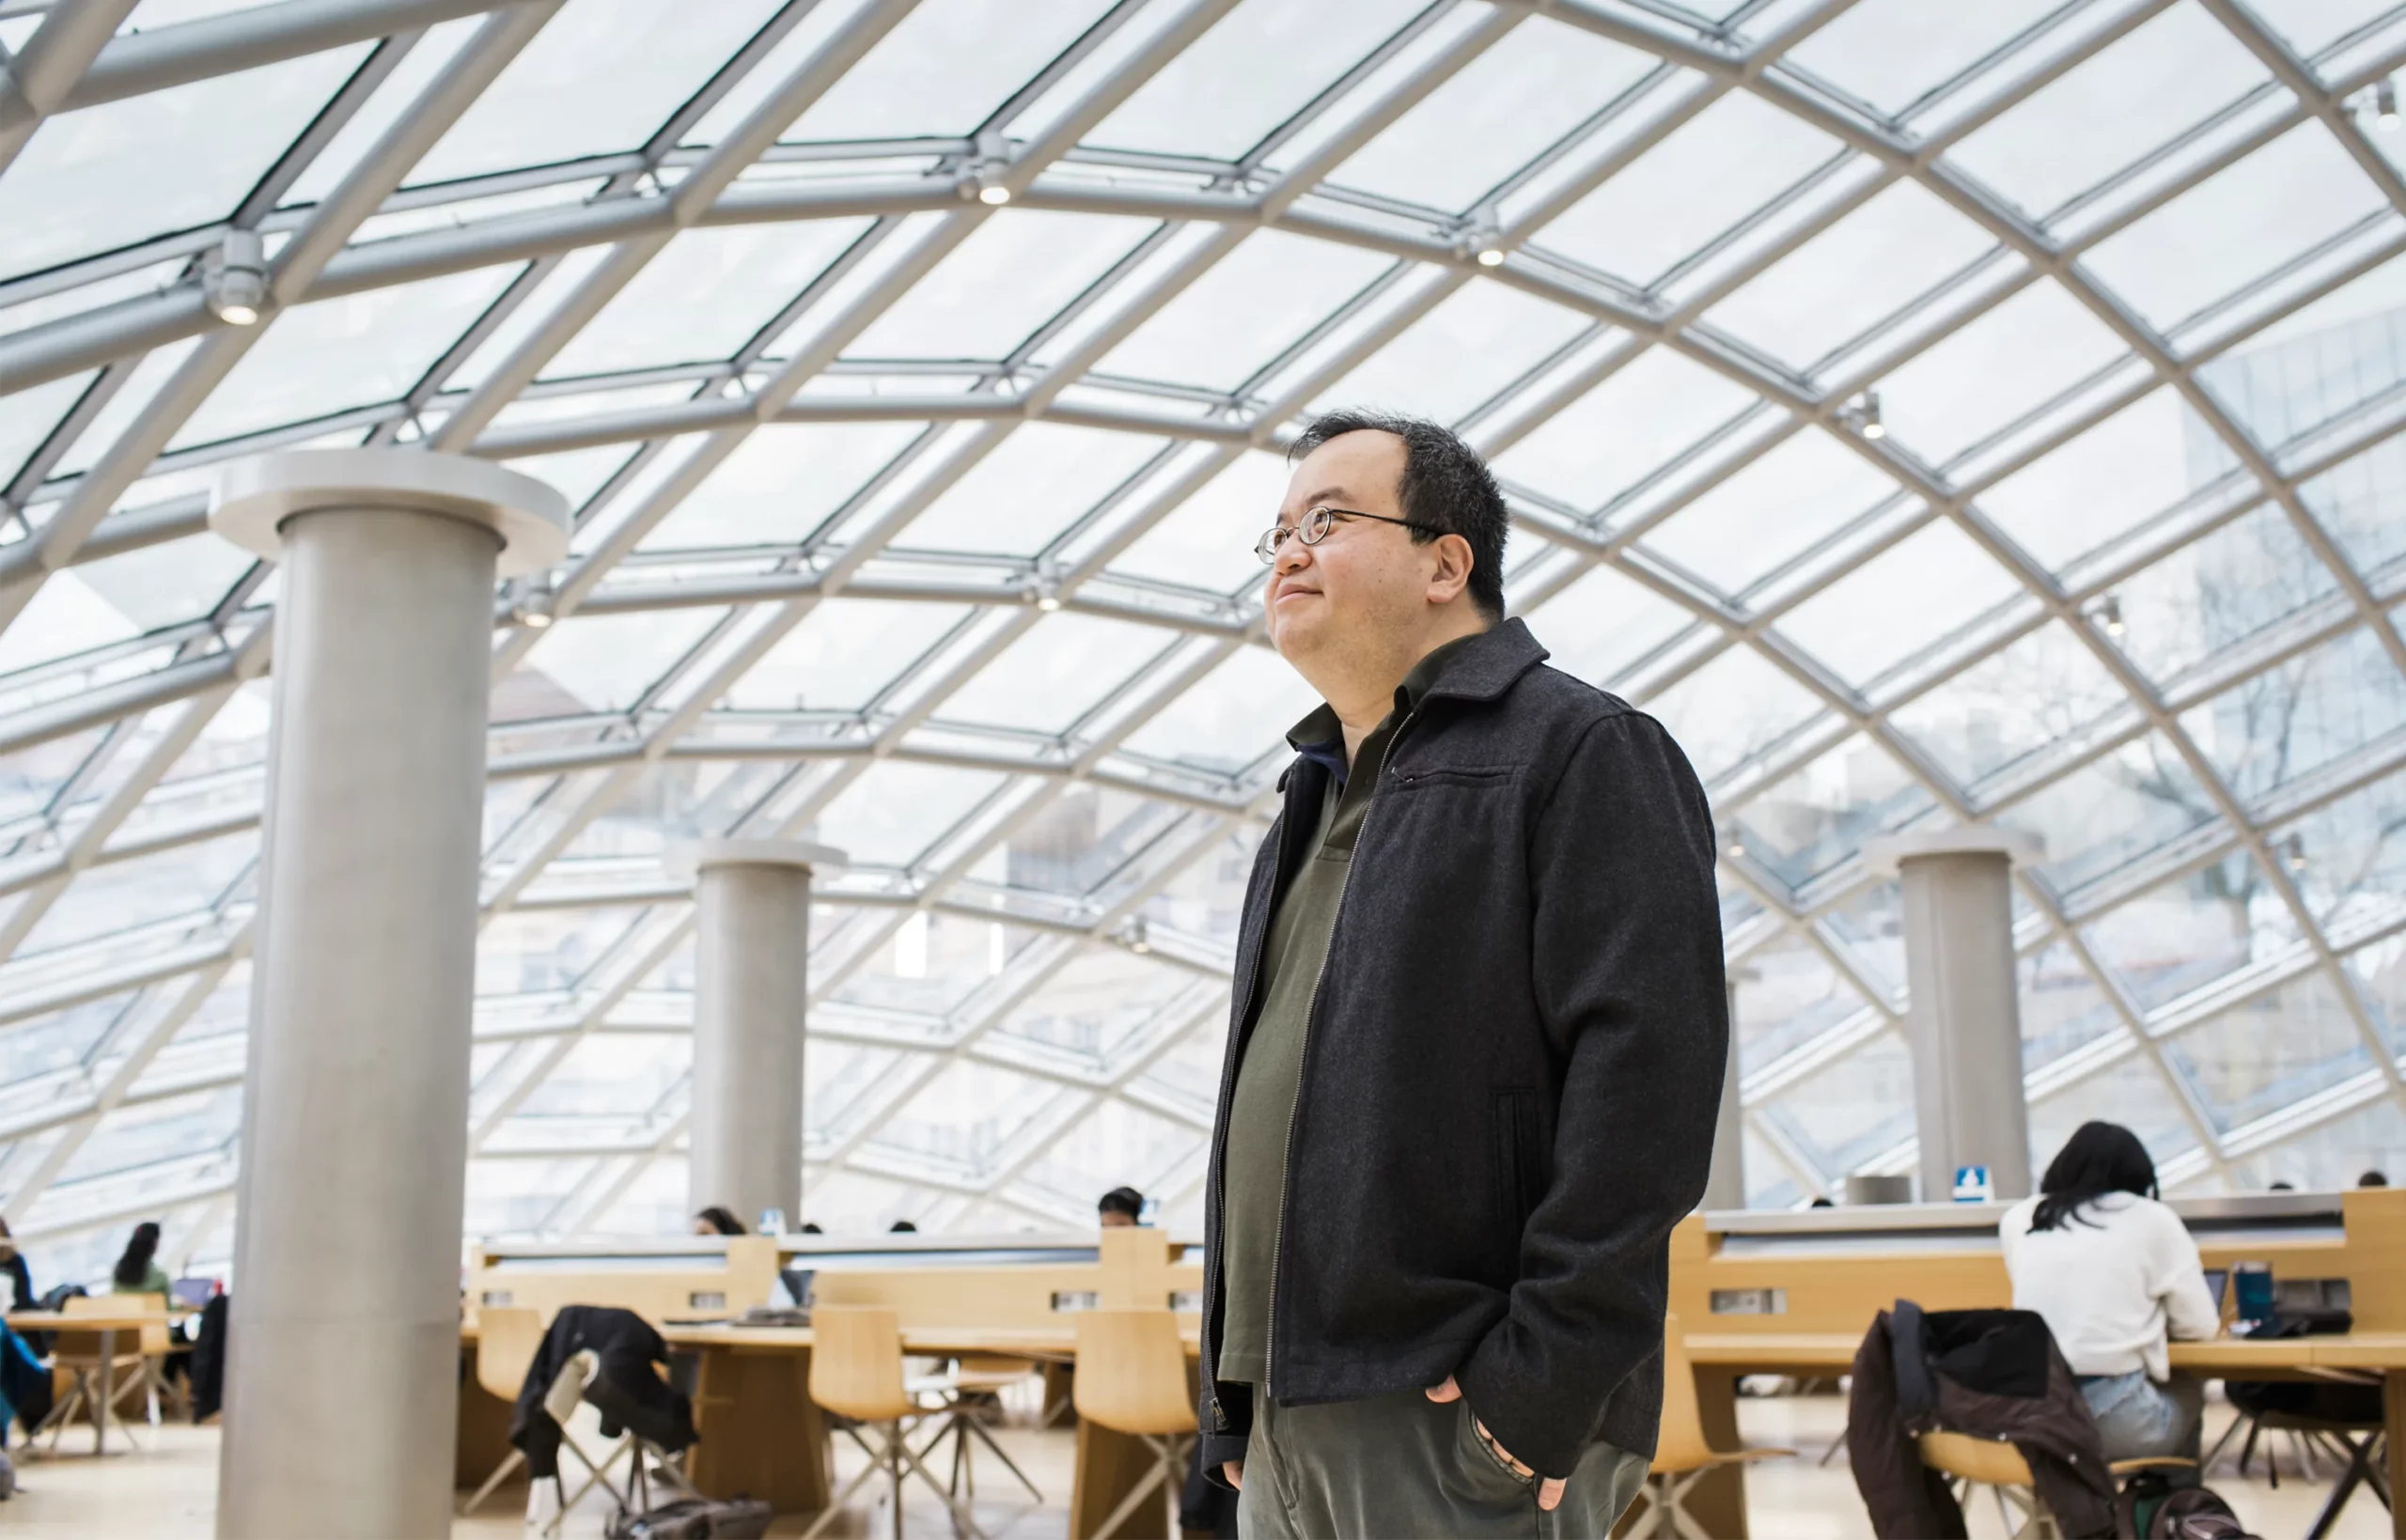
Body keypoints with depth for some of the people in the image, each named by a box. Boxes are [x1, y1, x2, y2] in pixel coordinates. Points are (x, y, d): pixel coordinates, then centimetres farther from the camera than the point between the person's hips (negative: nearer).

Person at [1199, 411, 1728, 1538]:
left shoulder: (1582, 750, -3)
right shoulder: (1319, 802, 21)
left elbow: (1644, 1077, -14)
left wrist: (1543, 1376, -20)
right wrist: (1229, 1392, 16)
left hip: (1459, 1417, -7)